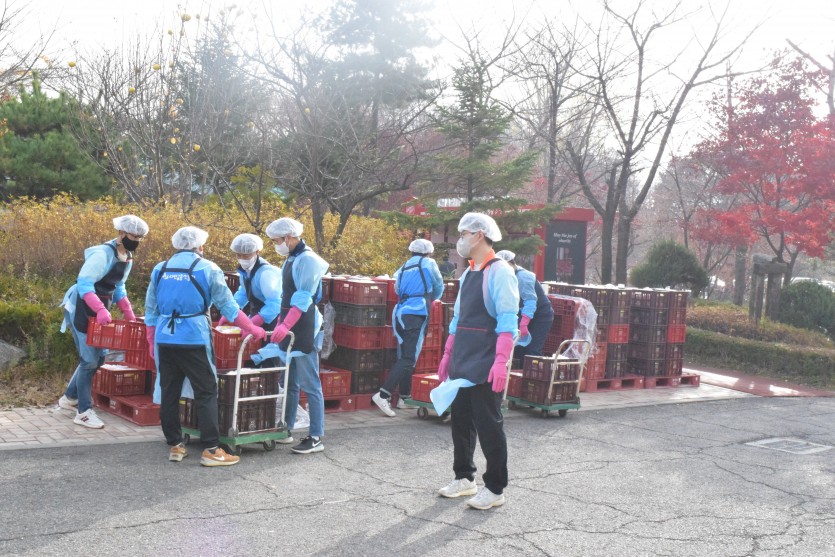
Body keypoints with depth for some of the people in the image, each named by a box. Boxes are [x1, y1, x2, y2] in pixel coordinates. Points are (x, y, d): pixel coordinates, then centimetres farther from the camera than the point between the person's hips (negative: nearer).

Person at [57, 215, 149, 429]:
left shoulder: (127, 257, 7)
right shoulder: (103, 254, -21)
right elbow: (84, 283, -27)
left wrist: (128, 312, 7)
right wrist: (100, 309, -38)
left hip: (99, 310, 9)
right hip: (82, 309, -9)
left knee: (98, 357, 13)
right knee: (90, 359, -6)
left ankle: (69, 398, 31)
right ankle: (83, 412, 4)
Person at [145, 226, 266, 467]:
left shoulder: (160, 269, 12)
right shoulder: (207, 269, 0)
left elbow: (150, 311, 16)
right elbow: (227, 305, 1)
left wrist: (152, 343, 25)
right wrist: (251, 329, 11)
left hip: (164, 339, 5)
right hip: (194, 339, -5)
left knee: (169, 393, 11)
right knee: (206, 393, 0)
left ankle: (175, 446, 19)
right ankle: (210, 450, -2)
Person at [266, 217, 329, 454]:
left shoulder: (307, 259, -14)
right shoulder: (290, 259, 14)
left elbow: (303, 299, -21)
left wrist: (285, 326, -27)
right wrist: (280, 325, 17)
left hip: (304, 330, -9)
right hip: (288, 330, 9)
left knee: (310, 384, -5)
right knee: (288, 383, 15)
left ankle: (316, 437, 0)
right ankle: (286, 431, 25)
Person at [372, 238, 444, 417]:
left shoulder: (404, 267, 19)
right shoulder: (429, 264, 6)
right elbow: (439, 287, 16)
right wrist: (432, 299, 38)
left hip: (400, 314, 7)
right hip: (416, 315, -7)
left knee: (405, 357, 14)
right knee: (409, 359, -10)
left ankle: (404, 397, 17)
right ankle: (383, 394, -20)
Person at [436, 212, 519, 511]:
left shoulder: (499, 272, -11)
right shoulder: (467, 274, 15)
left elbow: (507, 320, -18)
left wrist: (501, 361, -24)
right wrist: (448, 354, 19)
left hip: (485, 365, -8)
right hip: (462, 363, 8)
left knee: (488, 424, -1)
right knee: (461, 421, 14)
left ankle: (495, 489, 10)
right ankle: (464, 478, 28)